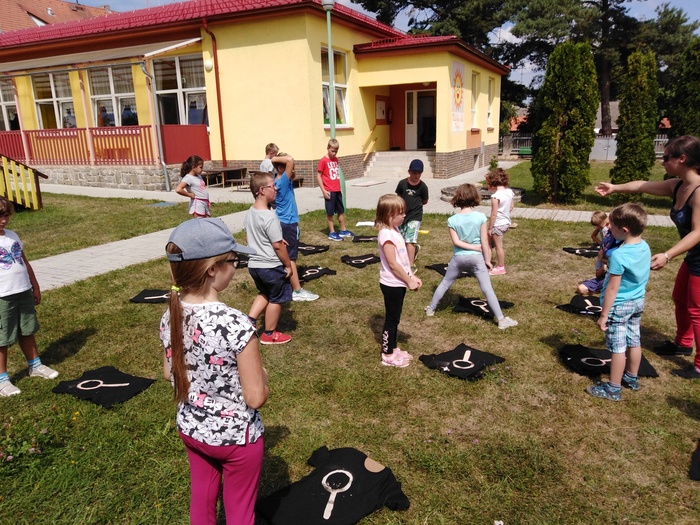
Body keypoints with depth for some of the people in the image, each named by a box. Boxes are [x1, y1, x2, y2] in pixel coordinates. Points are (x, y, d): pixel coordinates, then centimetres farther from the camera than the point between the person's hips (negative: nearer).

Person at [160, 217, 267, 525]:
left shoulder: (171, 317, -12)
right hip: (236, 436, -5)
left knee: (202, 499, 27)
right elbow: (256, 398, -24)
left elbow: (169, 374, 4)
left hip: (190, 429, 6)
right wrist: (262, 376, -5)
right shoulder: (236, 324, -32)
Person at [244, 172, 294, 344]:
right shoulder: (270, 216, -23)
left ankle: (249, 321, 18)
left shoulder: (249, 213, 3)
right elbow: (278, 246, -21)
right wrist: (288, 265, -10)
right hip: (271, 266, -8)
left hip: (253, 264, 8)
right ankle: (269, 334, 24)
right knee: (276, 298, 11)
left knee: (264, 293, 28)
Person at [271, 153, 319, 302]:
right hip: (288, 224, -10)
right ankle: (297, 291, 2)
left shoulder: (277, 181, 5)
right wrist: (275, 159, -22)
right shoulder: (283, 181, -22)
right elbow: (290, 160, -34)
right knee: (291, 258, -4)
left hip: (281, 222, 10)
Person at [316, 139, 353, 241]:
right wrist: (323, 190, -13)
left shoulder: (336, 159, 11)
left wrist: (340, 188, 15)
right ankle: (332, 233, 10)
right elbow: (318, 176, -10)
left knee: (341, 211, 14)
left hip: (337, 190, 7)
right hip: (329, 191, -7)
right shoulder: (323, 161, -10)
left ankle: (343, 230, 26)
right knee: (330, 212, 1)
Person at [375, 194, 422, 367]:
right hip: (392, 284, -9)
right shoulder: (387, 234, -23)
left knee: (394, 319, 19)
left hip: (398, 283, 9)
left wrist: (412, 276, 7)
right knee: (391, 319, 3)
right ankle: (388, 355, 17)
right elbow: (393, 264, -23)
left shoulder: (394, 230, 7)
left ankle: (392, 349, 33)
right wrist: (409, 281, -15)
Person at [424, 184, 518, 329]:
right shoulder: (481, 217, -11)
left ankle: (431, 308, 31)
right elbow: (484, 241, -8)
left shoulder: (452, 220, -7)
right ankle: (501, 319, 6)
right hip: (476, 258, -1)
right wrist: (487, 259, 0)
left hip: (458, 258, 1)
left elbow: (456, 241, -12)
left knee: (444, 284, 19)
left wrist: (474, 247, -8)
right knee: (487, 289, 2)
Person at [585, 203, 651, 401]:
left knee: (617, 347, 1)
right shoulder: (645, 247, -2)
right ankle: (631, 378, 37)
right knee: (634, 341, 20)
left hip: (619, 306, -8)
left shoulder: (619, 254, -27)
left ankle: (613, 389, 12)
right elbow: (639, 277, 11)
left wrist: (603, 314, -15)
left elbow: (612, 288, -23)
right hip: (638, 302, 8)